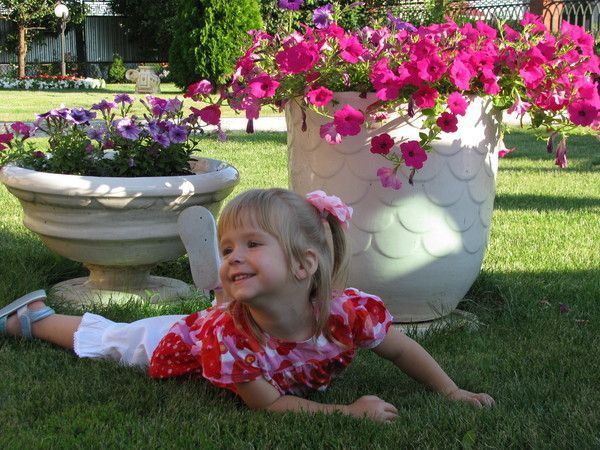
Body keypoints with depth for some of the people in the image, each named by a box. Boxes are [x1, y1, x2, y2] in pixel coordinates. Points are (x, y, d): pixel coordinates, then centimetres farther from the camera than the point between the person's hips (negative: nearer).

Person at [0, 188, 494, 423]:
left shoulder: (347, 310, -41)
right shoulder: (229, 333, -47)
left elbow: (402, 348, -22)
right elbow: (269, 403, -38)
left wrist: (452, 393, -22)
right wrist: (348, 410, -48)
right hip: (181, 339, -2)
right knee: (101, 338, 22)